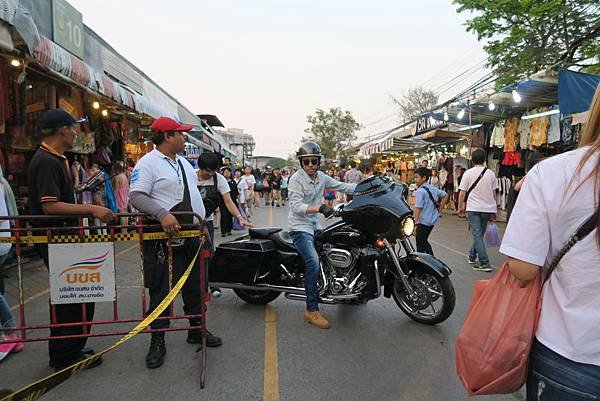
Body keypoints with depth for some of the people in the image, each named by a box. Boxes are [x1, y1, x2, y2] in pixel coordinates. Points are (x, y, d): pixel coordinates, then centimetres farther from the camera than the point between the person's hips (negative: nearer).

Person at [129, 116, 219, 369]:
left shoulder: (183, 162, 16)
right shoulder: (147, 163, -10)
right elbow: (136, 197, -20)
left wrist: (202, 224, 17)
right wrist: (163, 214, -34)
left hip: (192, 235, 8)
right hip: (164, 237, -8)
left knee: (195, 287, 16)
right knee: (161, 291, 1)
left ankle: (196, 330, 32)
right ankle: (157, 342, 16)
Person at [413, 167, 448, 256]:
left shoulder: (420, 191, -17)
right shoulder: (433, 188, 7)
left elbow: (418, 208, -21)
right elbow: (445, 196, 18)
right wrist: (439, 210, 18)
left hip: (423, 221, -9)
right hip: (433, 219, 9)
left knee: (420, 243, 1)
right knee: (424, 241, 22)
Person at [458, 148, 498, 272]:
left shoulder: (468, 173, -6)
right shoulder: (491, 173, 3)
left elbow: (462, 193, -6)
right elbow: (494, 193, 7)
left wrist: (460, 207, 7)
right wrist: (493, 211, 15)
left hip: (473, 209, -4)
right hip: (487, 209, 4)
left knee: (477, 236, -2)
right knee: (479, 234, 17)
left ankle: (484, 263, -7)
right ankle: (472, 256, 32)